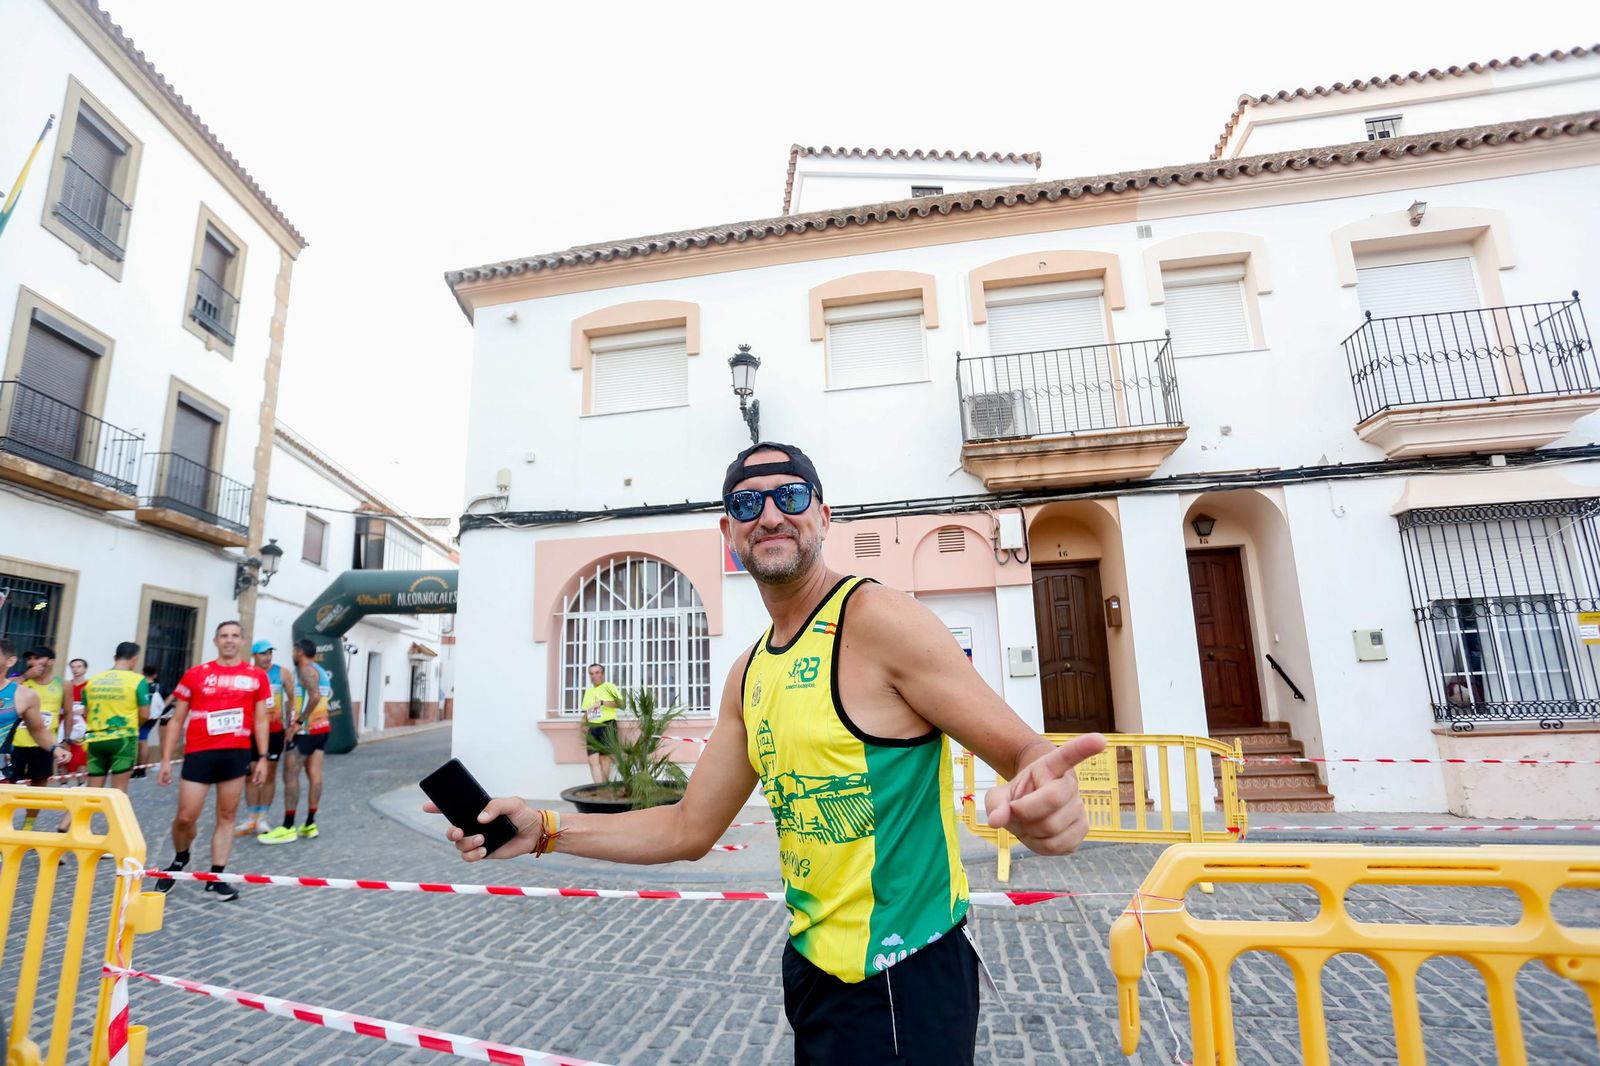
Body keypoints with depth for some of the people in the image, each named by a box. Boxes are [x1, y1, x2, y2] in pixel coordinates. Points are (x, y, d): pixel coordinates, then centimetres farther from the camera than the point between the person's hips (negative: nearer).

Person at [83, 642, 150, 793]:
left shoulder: (92, 680, 7)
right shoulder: (137, 679, -7)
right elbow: (144, 714, -6)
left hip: (96, 739, 4)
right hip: (123, 739, -4)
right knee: (118, 790, 4)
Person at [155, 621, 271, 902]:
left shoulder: (257, 677, 4)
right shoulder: (195, 674, 3)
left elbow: (260, 721, 7)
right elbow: (177, 720, 7)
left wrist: (263, 757, 1)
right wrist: (166, 760, 2)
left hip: (237, 754, 1)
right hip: (199, 753, -1)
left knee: (226, 816, 6)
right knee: (186, 816, 0)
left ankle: (215, 879, 14)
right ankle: (179, 860, 32)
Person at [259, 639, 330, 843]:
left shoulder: (306, 669, -12)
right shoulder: (320, 671, 17)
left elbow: (315, 696, -27)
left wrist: (299, 722, -24)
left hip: (307, 729, -9)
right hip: (322, 726, 9)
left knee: (290, 775, -5)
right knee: (314, 775, 8)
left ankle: (288, 828, -3)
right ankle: (310, 825, 10)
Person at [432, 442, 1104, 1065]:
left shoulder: (876, 618, -18)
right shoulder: (750, 676, 4)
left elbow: (1023, 751, -18)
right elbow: (690, 828, 10)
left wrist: (1044, 799, -41)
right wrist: (545, 831, 3)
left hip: (903, 983, -7)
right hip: (812, 970, 7)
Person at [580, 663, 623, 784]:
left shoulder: (609, 686, 1)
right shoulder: (588, 691, 20)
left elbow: (621, 703, -12)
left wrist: (602, 702, -19)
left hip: (607, 726, -5)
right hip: (592, 728, 5)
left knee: (605, 758, -3)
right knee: (593, 760, -5)